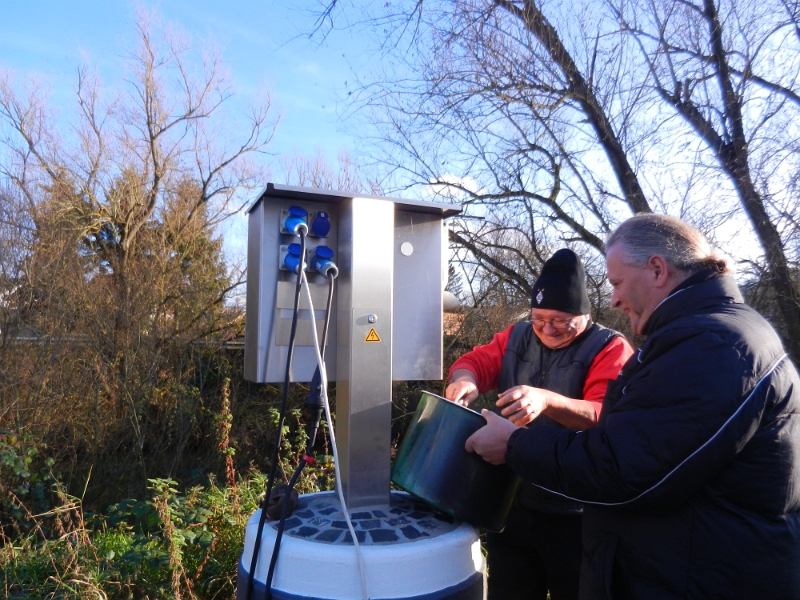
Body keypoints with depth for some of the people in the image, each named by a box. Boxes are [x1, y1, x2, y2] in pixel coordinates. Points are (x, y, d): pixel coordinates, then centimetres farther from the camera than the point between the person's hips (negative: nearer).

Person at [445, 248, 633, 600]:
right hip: (510, 502, 5)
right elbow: (477, 360, 1)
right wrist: (465, 379, -24)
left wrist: (547, 401, -43)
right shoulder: (517, 337, 6)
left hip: (574, 514, -4)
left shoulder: (610, 349, -11)